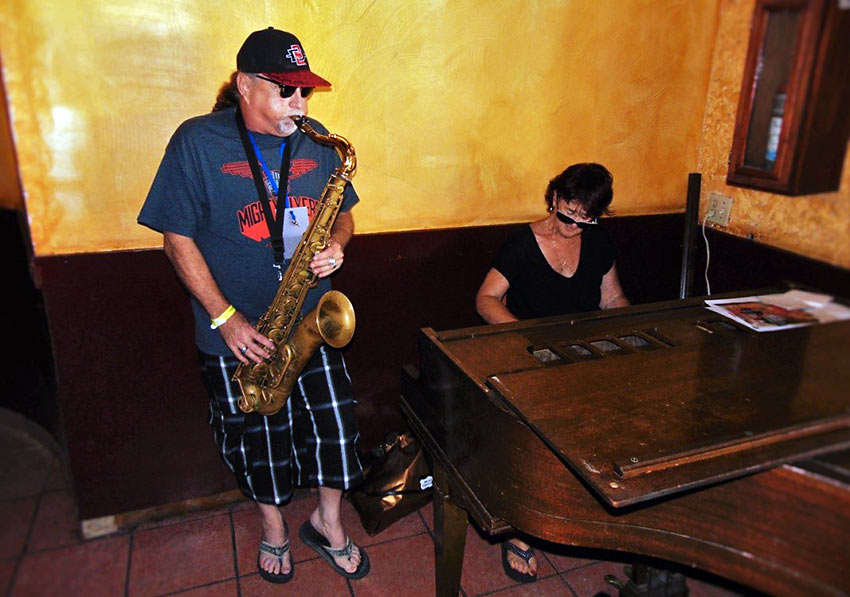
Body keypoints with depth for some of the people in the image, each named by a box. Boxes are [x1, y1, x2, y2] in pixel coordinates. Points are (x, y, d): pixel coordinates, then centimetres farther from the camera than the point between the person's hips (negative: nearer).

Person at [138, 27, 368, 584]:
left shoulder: (317, 141, 4)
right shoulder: (198, 141, -8)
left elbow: (343, 212, 13)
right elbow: (178, 237, -8)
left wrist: (337, 244, -11)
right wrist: (225, 316, -15)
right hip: (238, 334, -2)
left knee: (335, 431, 8)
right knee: (259, 442, 14)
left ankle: (328, 522, 36)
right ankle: (274, 527, 43)